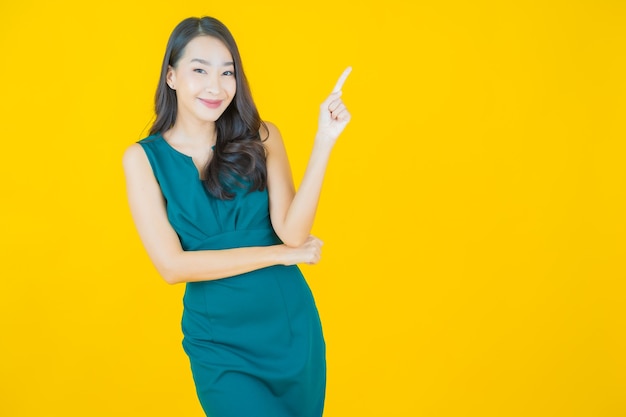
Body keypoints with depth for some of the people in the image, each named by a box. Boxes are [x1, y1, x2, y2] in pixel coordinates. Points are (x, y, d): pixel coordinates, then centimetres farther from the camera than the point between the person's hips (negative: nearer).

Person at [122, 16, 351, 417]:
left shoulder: (261, 138, -3)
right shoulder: (144, 157, -6)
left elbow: (291, 231, -14)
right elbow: (172, 265, -13)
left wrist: (324, 142, -23)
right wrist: (281, 254, -13)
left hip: (292, 323, 2)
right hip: (218, 338, -2)